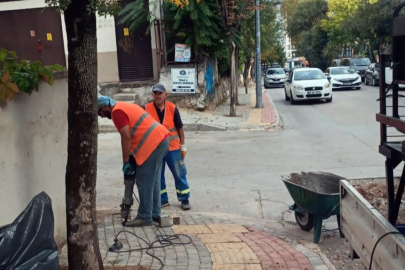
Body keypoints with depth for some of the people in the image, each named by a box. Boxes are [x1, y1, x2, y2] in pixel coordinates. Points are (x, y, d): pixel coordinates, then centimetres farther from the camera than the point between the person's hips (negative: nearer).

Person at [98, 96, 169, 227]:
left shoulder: (117, 112, -7)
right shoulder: (124, 107, 23)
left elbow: (126, 138, -14)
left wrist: (126, 162, -7)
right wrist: (131, 159, 21)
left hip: (153, 144, -10)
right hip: (161, 139, 10)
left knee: (144, 183, -3)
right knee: (153, 181, 16)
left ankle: (145, 217, 3)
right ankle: (154, 214, 23)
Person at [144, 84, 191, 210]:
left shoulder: (172, 108, -5)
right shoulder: (146, 109, -5)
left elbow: (179, 128, 2)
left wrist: (183, 146, 2)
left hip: (172, 147, -1)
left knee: (179, 174, 4)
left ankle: (184, 199, 17)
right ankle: (162, 200, 24)